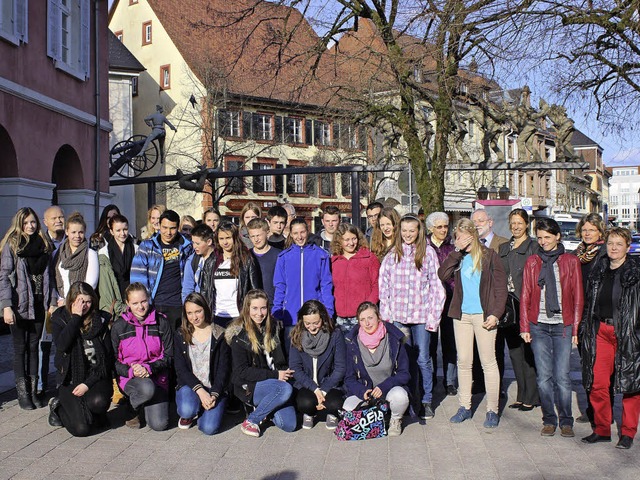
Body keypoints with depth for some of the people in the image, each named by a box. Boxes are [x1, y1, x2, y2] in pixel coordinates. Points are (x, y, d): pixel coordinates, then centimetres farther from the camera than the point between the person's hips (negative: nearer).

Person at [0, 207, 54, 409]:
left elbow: (47, 276, 9)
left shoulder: (43, 245, 8)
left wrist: (49, 303, 5)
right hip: (19, 306, -4)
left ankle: (33, 391, 17)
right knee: (20, 349, 3)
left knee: (34, 347, 10)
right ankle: (23, 393, 9)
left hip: (38, 306, 4)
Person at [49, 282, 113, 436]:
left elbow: (108, 357, -1)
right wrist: (76, 317, -15)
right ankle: (58, 406, 15)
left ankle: (81, 409, 5)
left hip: (96, 377, 1)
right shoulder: (59, 318, 3)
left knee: (98, 402, -34)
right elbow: (61, 345, -18)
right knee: (81, 429, -17)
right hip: (70, 379, -1)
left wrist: (88, 383, -11)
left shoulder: (101, 320, 3)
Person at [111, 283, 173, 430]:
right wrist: (131, 371, -18)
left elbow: (169, 356, 2)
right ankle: (133, 410, -1)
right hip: (129, 378, -1)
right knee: (147, 388, -38)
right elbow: (112, 360, 1)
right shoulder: (119, 326, 1)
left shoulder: (162, 322, 1)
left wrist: (149, 368, -15)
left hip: (157, 377, 1)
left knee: (159, 425, -16)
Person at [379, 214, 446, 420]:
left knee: (423, 359, 3)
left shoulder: (428, 253, 1)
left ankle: (426, 401, 16)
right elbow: (383, 285, 7)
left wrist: (434, 316, -5)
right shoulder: (392, 254, 7)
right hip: (398, 316, 2)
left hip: (421, 315, -2)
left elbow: (437, 286, 0)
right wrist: (386, 314, 1)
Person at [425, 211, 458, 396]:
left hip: (449, 299, 1)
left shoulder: (453, 246, 6)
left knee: (450, 342, 4)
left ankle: (450, 381, 13)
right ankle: (429, 380, 16)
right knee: (430, 342, 4)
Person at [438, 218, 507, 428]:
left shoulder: (489, 255, -1)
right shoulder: (458, 258, 9)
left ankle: (492, 410, 8)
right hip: (461, 315, 4)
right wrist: (457, 251, -11)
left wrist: (495, 314, -12)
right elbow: (442, 275, -7)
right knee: (463, 362, 9)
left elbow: (501, 287, -3)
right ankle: (464, 407, 19)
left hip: (483, 315, -4)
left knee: (488, 362, 0)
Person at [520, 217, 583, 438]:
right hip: (538, 325, 1)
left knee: (562, 377, -2)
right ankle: (549, 421, 14)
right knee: (543, 376, 1)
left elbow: (578, 297, 5)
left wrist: (575, 328, 0)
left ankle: (566, 422, 13)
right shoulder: (532, 262, 9)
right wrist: (524, 326, 3)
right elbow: (525, 296, 8)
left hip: (562, 326, -1)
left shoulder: (571, 261, 6)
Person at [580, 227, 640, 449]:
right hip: (601, 331, 4)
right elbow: (588, 302, 18)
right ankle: (602, 430, 18)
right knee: (597, 383, 4)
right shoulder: (598, 270, 13)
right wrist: (585, 329, 12)